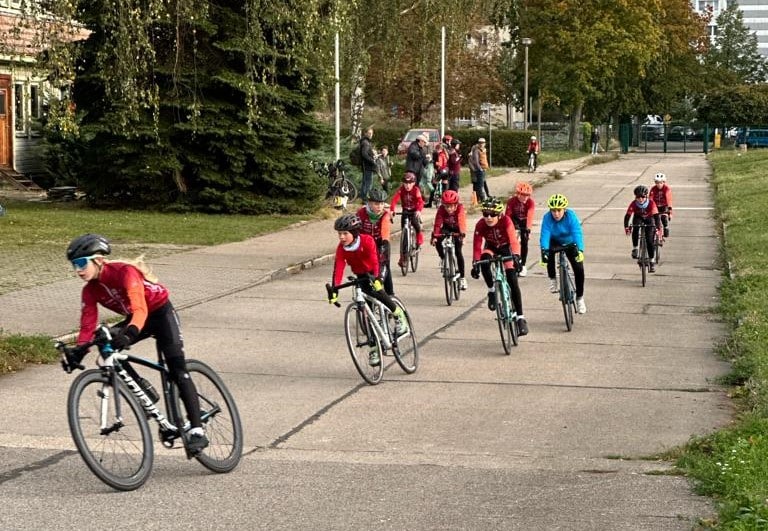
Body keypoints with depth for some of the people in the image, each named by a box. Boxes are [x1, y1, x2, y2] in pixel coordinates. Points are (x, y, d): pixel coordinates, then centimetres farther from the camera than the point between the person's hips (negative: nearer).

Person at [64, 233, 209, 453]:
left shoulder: (124, 272, -31)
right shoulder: (90, 290, -11)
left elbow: (140, 309, -43)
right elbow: (88, 323, -14)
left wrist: (130, 334, -60)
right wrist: (79, 349, -32)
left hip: (160, 312, -6)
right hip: (135, 319, 7)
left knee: (177, 369, -16)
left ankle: (197, 430, -17)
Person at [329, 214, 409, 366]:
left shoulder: (367, 240, -26)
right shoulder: (341, 248, -16)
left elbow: (374, 261, -37)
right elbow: (338, 269, -25)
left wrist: (375, 278, -54)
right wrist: (334, 290, -38)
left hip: (374, 273, -4)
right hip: (362, 276, 4)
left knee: (377, 292, -34)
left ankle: (399, 316, -10)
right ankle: (374, 349, 6)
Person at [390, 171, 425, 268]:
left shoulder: (416, 190, -18)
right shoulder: (401, 189, -14)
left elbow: (420, 201, -31)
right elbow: (395, 199, -27)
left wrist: (419, 210, -51)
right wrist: (391, 210, -44)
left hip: (414, 211, -2)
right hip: (405, 212, 2)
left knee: (417, 226, -29)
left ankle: (419, 242, 2)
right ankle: (403, 258, 5)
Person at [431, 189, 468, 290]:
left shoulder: (460, 208, -33)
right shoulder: (441, 209, -28)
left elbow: (462, 221, -46)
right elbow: (437, 223, -34)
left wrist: (462, 234, -62)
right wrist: (434, 236, -48)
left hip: (457, 229, -2)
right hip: (446, 228, 2)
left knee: (458, 251, -14)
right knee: (437, 242, -27)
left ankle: (462, 277, -5)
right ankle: (444, 259, 0)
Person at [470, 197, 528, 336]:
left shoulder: (506, 221, -32)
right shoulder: (480, 225, -27)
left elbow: (513, 241, -42)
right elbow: (477, 245, -31)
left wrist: (516, 257, -59)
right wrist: (475, 263, -45)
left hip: (506, 248, -2)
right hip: (491, 248, 2)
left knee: (513, 281, -14)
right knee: (484, 260, -35)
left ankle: (520, 317, -9)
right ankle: (492, 290, -11)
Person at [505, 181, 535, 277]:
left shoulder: (530, 202, -28)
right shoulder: (511, 201, -28)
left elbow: (530, 216, -39)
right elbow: (508, 215, -30)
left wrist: (528, 229, -52)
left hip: (524, 222, 0)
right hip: (515, 220, 0)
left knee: (524, 242, -6)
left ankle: (523, 266, 7)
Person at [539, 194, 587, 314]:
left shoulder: (571, 216, -29)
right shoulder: (547, 218, -28)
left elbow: (577, 233, -38)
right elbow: (544, 235, -37)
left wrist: (580, 250, -54)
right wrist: (544, 250, -55)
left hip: (570, 244, 0)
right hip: (555, 242, 0)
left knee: (579, 269, -10)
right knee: (549, 251, -35)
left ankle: (579, 298, 11)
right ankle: (552, 279, -13)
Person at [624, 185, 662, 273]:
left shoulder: (651, 203, -29)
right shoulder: (633, 204, -26)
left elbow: (656, 216, -34)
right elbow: (627, 216, -29)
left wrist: (658, 228, -47)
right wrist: (626, 227, -43)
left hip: (649, 220, -1)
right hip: (638, 218, 1)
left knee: (649, 240, -13)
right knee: (635, 229, -35)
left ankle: (652, 262, -4)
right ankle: (635, 248, -21)